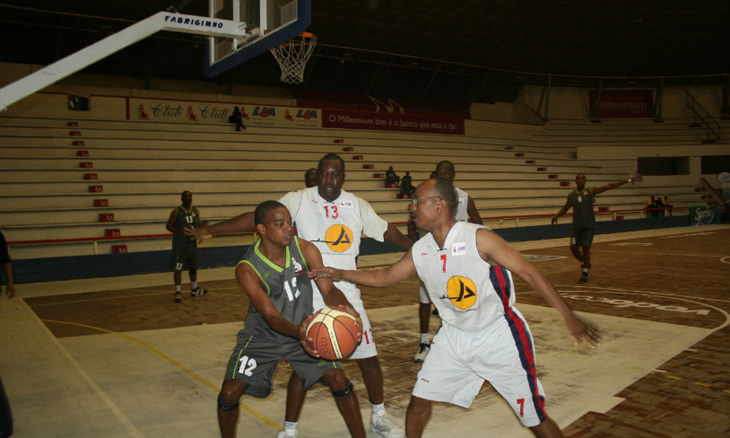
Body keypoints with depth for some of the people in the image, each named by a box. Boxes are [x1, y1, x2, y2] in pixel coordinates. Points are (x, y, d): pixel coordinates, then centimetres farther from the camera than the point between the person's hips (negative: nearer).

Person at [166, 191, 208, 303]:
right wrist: (176, 231, -27)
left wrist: (203, 225, -9)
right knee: (178, 268, -5)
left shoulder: (195, 211, 8)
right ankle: (178, 292, 1)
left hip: (192, 243, 5)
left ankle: (194, 289, 31)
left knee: (193, 267, 16)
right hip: (179, 245, -5)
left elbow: (198, 225, 15)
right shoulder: (176, 211, -6)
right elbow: (168, 225, -7)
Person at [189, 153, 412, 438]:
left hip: (348, 297, 3)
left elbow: (385, 230, 12)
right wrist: (212, 230, -22)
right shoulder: (298, 200, -8)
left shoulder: (357, 205, 2)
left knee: (369, 358, 11)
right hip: (309, 300, -3)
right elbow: (259, 217, -15)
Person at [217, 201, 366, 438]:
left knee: (339, 380, -9)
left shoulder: (305, 249, -17)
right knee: (229, 393, -10)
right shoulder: (247, 269, -25)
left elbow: (328, 289, -16)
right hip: (262, 337, -2)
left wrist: (344, 307, -40)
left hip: (304, 330, 2)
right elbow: (271, 316, -29)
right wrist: (297, 332, -50)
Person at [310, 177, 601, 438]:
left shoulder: (478, 238, -23)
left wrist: (569, 318, -22)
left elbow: (529, 273, -20)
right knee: (420, 398, 7)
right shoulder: (419, 251, -5)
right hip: (454, 336, 5)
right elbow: (385, 277, 10)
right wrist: (340, 274, 1)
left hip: (498, 337, -5)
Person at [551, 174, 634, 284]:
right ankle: (584, 263, 27)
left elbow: (609, 186, 0)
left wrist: (627, 181, -3)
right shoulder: (571, 195, 9)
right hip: (576, 226, 3)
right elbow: (564, 209, 20)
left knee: (585, 247, -7)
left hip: (589, 226, -3)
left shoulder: (591, 191, 1)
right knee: (573, 247, -2)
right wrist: (556, 215, 3)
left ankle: (585, 274, 5)